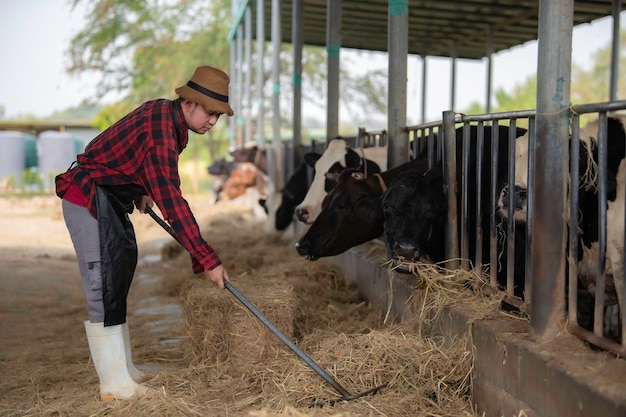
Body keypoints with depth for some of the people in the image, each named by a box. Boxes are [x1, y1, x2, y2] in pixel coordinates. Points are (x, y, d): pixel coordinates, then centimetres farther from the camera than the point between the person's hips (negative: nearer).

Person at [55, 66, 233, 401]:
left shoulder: (166, 112, 4)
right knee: (104, 285, -12)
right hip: (89, 199, -10)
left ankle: (122, 367, 20)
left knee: (119, 280, 12)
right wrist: (207, 259, -34)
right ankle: (116, 384, -8)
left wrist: (143, 191, 14)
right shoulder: (161, 131, -27)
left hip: (112, 198, 11)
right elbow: (171, 201, -34)